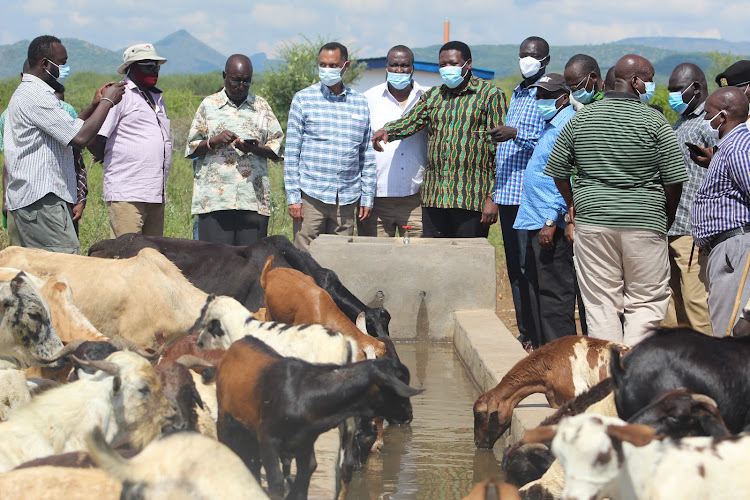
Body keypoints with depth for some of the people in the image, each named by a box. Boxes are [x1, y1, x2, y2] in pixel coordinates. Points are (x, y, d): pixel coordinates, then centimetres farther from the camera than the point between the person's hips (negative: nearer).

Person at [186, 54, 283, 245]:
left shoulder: (261, 106, 15)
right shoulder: (209, 105, 12)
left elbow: (277, 147, 11)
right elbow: (191, 149, 10)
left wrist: (255, 149, -10)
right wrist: (214, 141, -10)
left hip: (254, 200, 1)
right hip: (214, 197, -1)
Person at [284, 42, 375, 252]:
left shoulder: (360, 103, 10)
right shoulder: (303, 99, 3)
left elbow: (367, 155, 13)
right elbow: (291, 151, 1)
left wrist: (367, 198, 8)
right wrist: (292, 196, -5)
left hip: (347, 199, 2)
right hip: (311, 196, -2)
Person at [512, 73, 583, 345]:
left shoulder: (567, 127, -15)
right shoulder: (549, 125, 18)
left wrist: (551, 222, -22)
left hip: (553, 225, -11)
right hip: (539, 221, 11)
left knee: (554, 294, -8)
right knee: (541, 292, 13)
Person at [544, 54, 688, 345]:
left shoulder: (581, 119, 4)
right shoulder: (653, 121, -5)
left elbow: (557, 170, 9)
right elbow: (674, 179, -6)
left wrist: (574, 205, 23)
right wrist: (667, 218, 9)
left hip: (592, 221, 3)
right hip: (644, 222, -3)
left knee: (601, 303, 7)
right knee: (647, 300, 5)